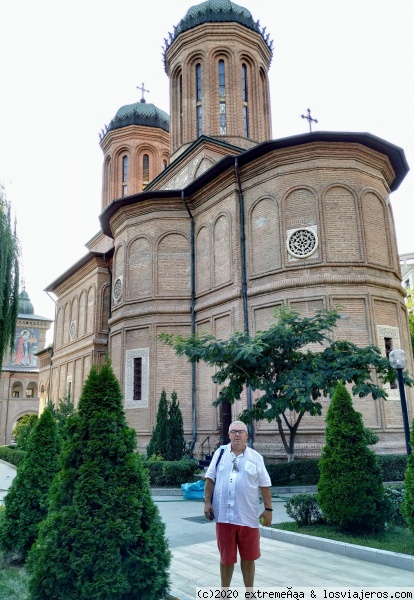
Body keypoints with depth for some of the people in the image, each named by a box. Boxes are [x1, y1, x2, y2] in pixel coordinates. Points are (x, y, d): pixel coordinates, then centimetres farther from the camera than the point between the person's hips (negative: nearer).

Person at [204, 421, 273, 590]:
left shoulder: (255, 457, 1)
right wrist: (207, 502, -1)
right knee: (226, 558, 13)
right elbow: (210, 479, 5)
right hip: (224, 515, 0)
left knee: (248, 558, 12)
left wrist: (268, 509, 1)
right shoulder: (220, 453, 3)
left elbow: (264, 485, 4)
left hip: (248, 516, 0)